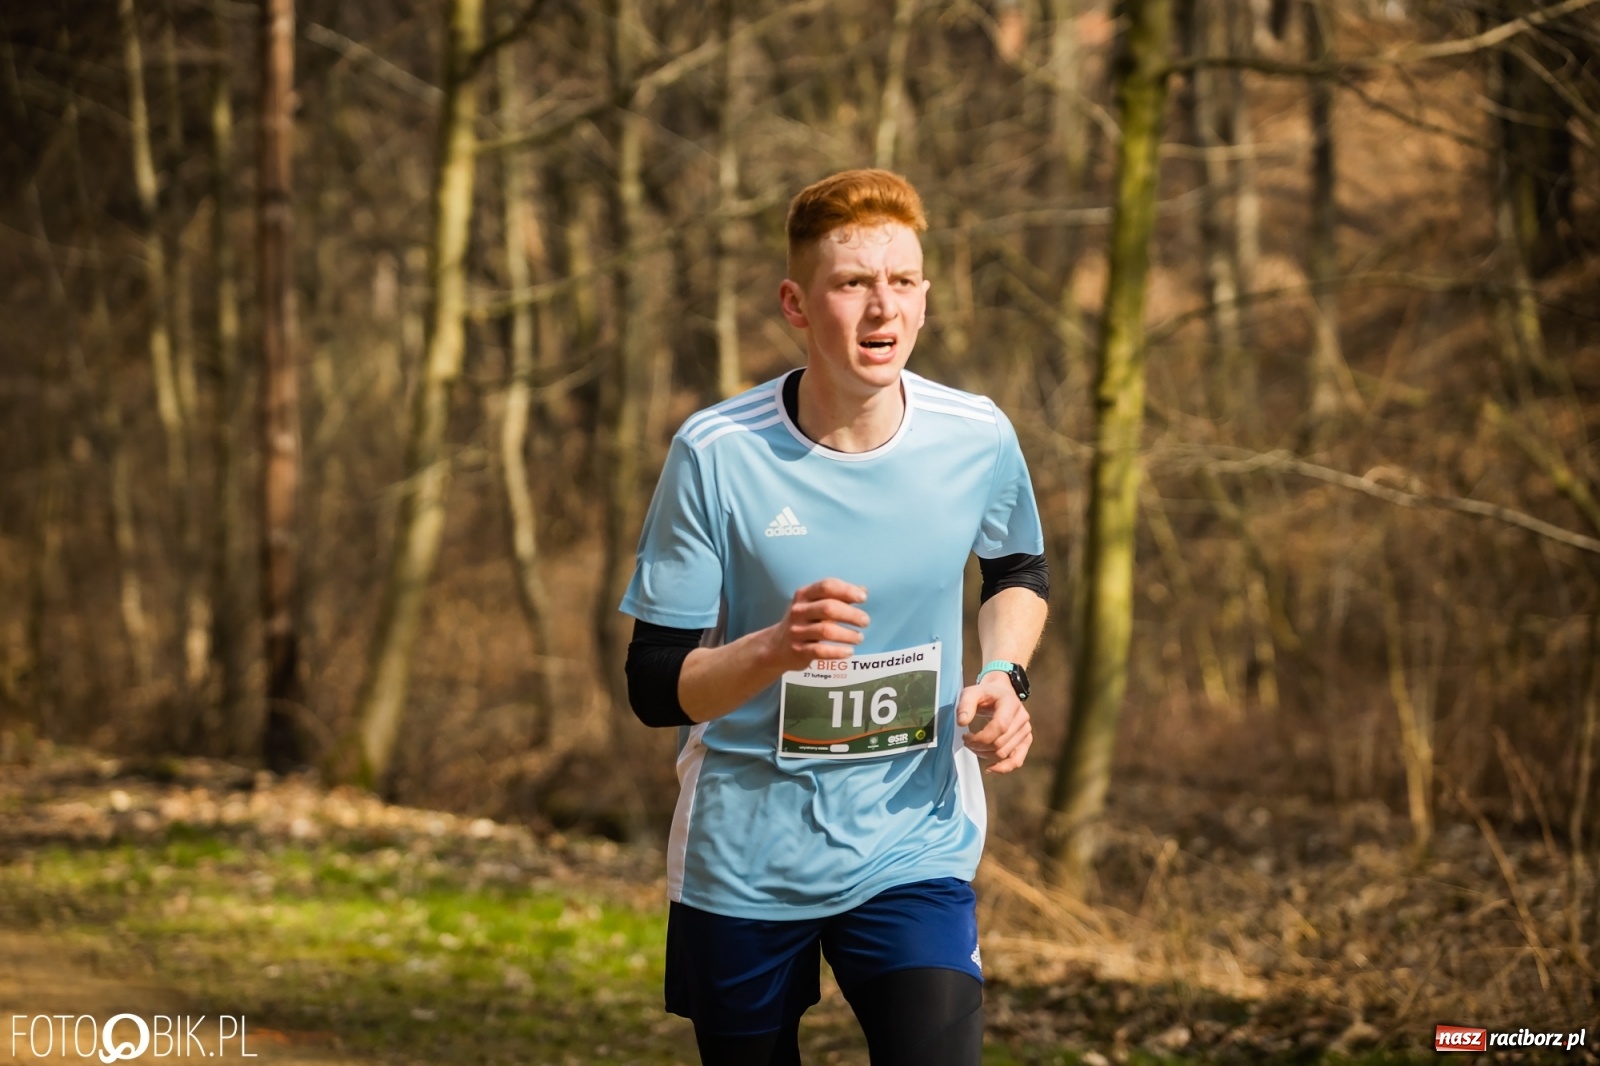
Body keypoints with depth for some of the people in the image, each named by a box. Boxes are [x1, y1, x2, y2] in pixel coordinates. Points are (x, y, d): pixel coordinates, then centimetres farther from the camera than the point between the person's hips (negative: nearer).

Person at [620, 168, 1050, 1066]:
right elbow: (654, 687, -12)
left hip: (916, 847, 1)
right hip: (741, 858, -1)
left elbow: (1021, 570, 18)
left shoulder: (977, 440, -6)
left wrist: (1004, 677, -1)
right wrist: (775, 648, -31)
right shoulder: (716, 455, -13)